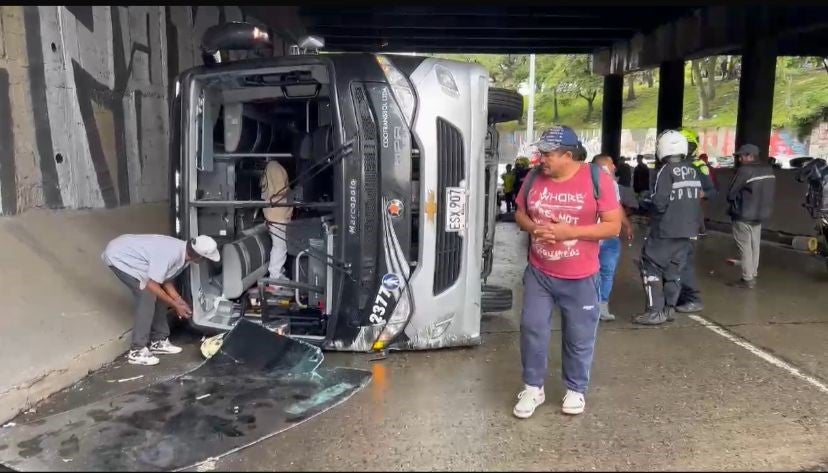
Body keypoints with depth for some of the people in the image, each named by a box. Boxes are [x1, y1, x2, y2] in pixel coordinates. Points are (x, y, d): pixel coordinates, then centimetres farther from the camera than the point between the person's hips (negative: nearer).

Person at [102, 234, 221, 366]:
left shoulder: (182, 251, -6)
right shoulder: (171, 253, -34)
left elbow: (165, 279, 7)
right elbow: (151, 285, -28)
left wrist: (179, 300, -2)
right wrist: (175, 305, -18)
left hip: (129, 254, 9)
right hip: (119, 256, -9)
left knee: (156, 296, 8)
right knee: (147, 297, -17)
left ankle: (158, 341, 19)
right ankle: (137, 351, -11)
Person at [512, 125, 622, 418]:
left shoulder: (596, 180, -13)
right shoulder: (534, 178, -1)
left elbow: (613, 226, -12)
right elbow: (520, 214, 10)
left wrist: (570, 232, -22)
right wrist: (533, 227, -13)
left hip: (580, 278, -3)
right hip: (538, 273, 3)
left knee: (579, 337, 11)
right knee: (532, 329, 6)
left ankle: (576, 389, 31)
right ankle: (533, 388, 24)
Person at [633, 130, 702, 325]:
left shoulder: (666, 171, -15)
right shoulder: (693, 172, 6)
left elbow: (659, 203, -20)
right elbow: (697, 200, 12)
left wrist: (644, 202, -2)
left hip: (665, 230, -7)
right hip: (686, 230, 7)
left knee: (652, 267, 0)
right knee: (674, 269, 14)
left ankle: (655, 311, -3)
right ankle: (669, 308, 18)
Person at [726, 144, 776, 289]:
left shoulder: (745, 170, -20)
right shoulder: (768, 169, 7)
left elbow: (731, 193, -14)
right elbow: (770, 192, 12)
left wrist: (734, 202, 6)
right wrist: (761, 205, 15)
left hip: (744, 215, -8)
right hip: (761, 213, 8)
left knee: (745, 247, -2)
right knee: (754, 246, 16)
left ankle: (747, 279, 1)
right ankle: (753, 275, 24)